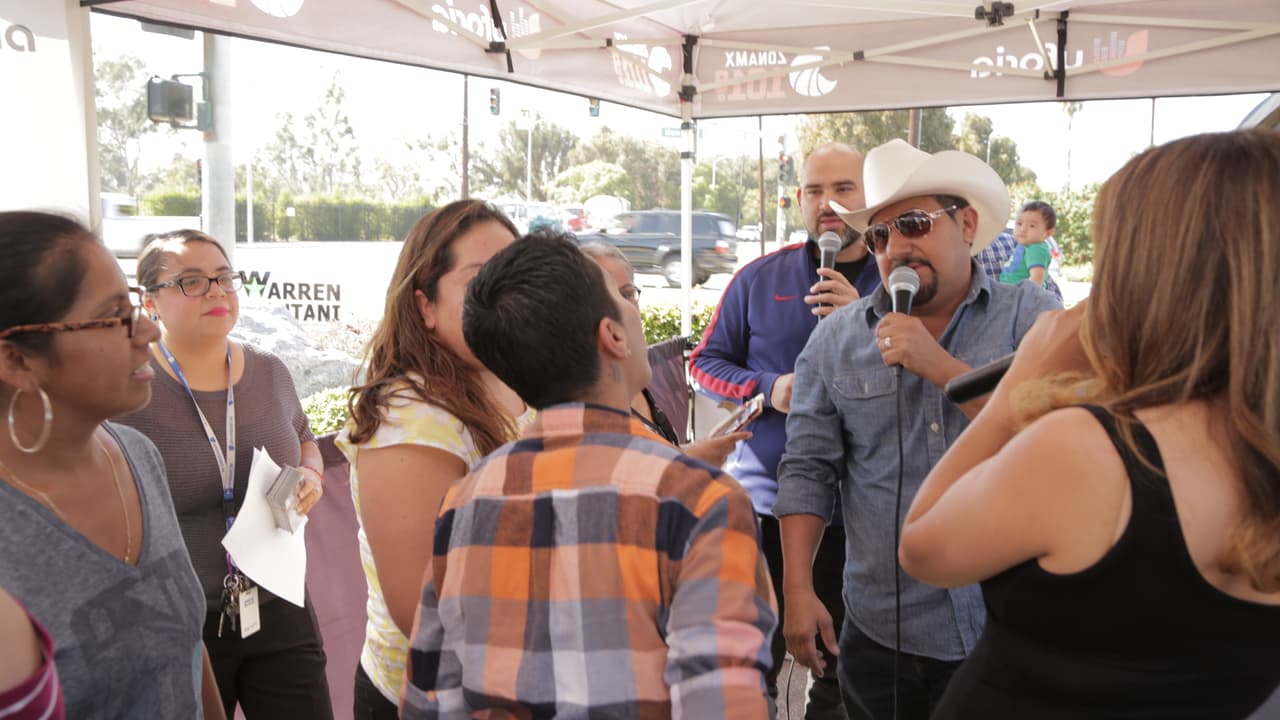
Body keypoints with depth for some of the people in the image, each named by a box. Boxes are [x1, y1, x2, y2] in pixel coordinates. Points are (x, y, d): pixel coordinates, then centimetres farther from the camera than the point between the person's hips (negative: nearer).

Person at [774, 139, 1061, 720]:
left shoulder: (1030, 317, -3)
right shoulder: (835, 339, 3)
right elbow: (807, 468, 3)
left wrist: (939, 365, -20)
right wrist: (799, 590, -3)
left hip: (1011, 634, -1)